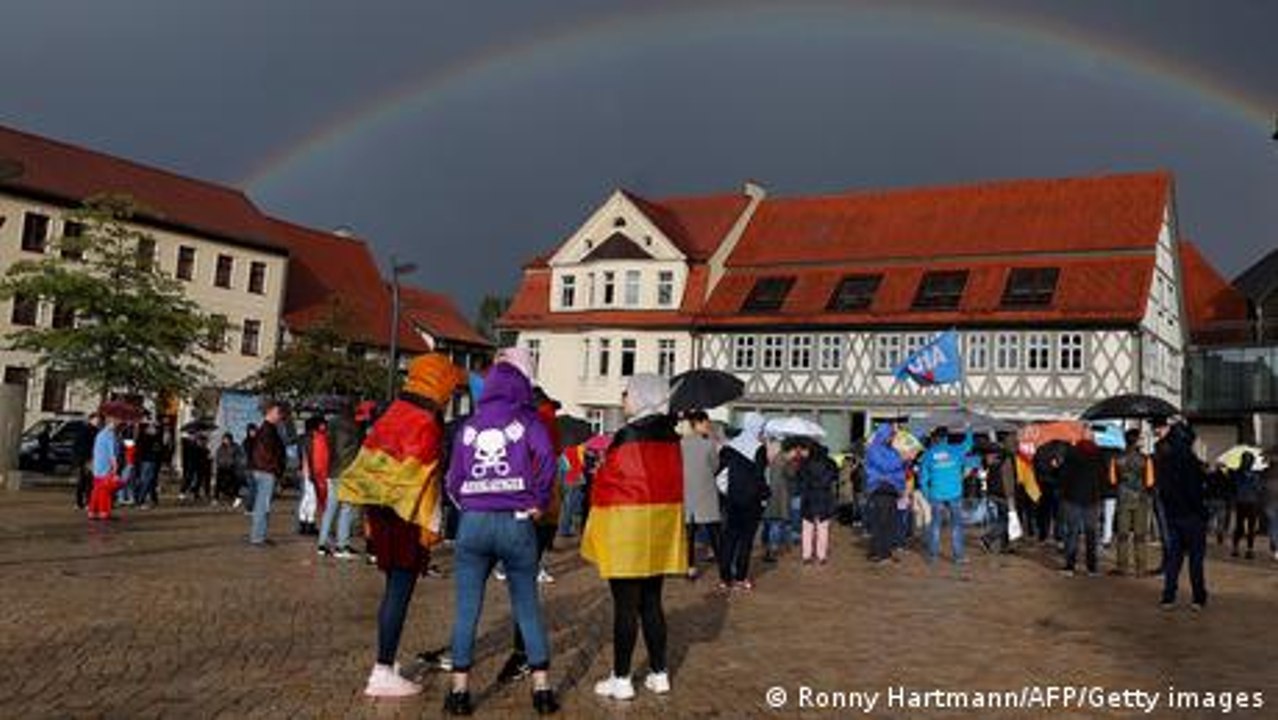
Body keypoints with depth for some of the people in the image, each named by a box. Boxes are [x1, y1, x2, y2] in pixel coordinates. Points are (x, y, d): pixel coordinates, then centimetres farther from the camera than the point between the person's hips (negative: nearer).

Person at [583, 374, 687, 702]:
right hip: (662, 526, 7)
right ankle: (659, 673, 22)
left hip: (628, 527, -7)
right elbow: (673, 482, 12)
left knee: (625, 605, 0)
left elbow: (609, 481, -11)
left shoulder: (629, 435, -15)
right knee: (651, 602, 16)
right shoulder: (669, 435, 7)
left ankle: (621, 680, 8)